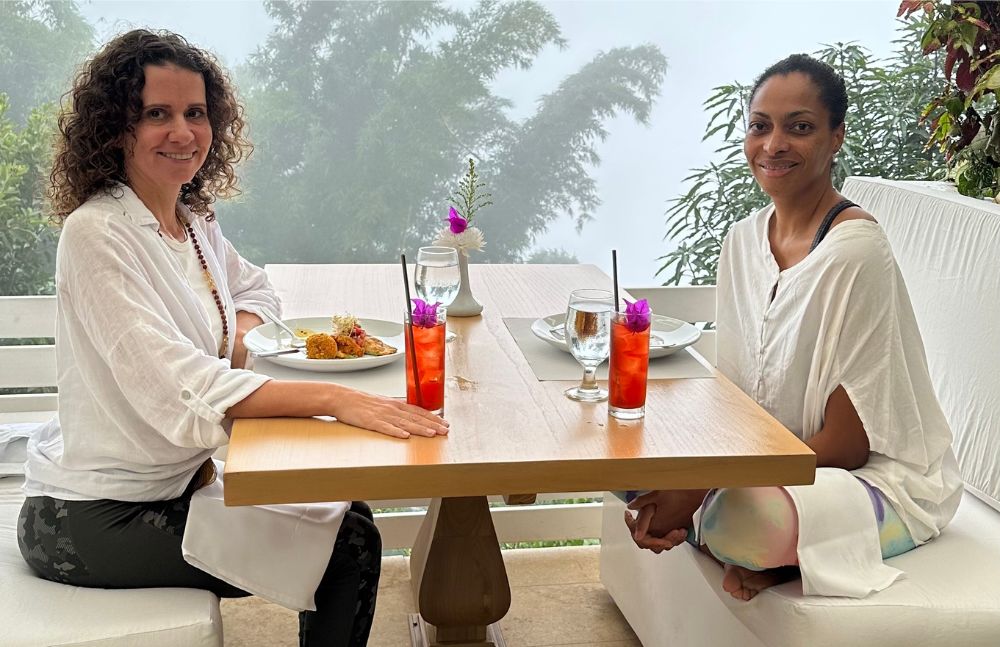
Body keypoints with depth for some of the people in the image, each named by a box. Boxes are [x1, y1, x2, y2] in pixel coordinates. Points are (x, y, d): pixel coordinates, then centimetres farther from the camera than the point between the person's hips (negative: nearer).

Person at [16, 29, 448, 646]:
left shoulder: (194, 219, 5)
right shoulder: (97, 235, -21)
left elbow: (252, 287, 23)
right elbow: (177, 390, -30)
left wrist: (238, 340, -1)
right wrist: (335, 399, -35)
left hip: (179, 476, 8)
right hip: (92, 520, -7)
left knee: (346, 517, 1)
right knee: (347, 548, -10)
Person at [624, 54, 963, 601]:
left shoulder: (856, 252, -23)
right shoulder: (744, 238, 1)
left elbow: (847, 444, -20)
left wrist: (700, 490, -24)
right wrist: (676, 489, -15)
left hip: (882, 478, -7)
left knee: (735, 517, -36)